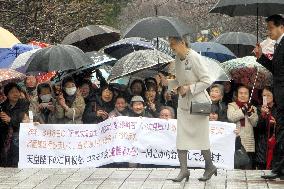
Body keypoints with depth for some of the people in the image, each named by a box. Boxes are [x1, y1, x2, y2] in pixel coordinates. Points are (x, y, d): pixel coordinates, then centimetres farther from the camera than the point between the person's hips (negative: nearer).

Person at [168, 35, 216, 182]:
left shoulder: (194, 57, -18)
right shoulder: (178, 58, 5)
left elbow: (207, 81, -17)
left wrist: (189, 88, -20)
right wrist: (178, 85, 2)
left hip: (198, 102, -7)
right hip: (183, 102, 7)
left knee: (200, 137, 4)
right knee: (181, 137, 0)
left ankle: (210, 167, 22)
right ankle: (184, 170, 4)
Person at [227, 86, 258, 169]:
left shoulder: (252, 108, 18)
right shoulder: (232, 105, 9)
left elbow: (255, 123, 6)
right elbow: (231, 118, -10)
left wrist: (250, 113, -8)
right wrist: (243, 110, -12)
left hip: (248, 143, 3)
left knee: (248, 168, 2)